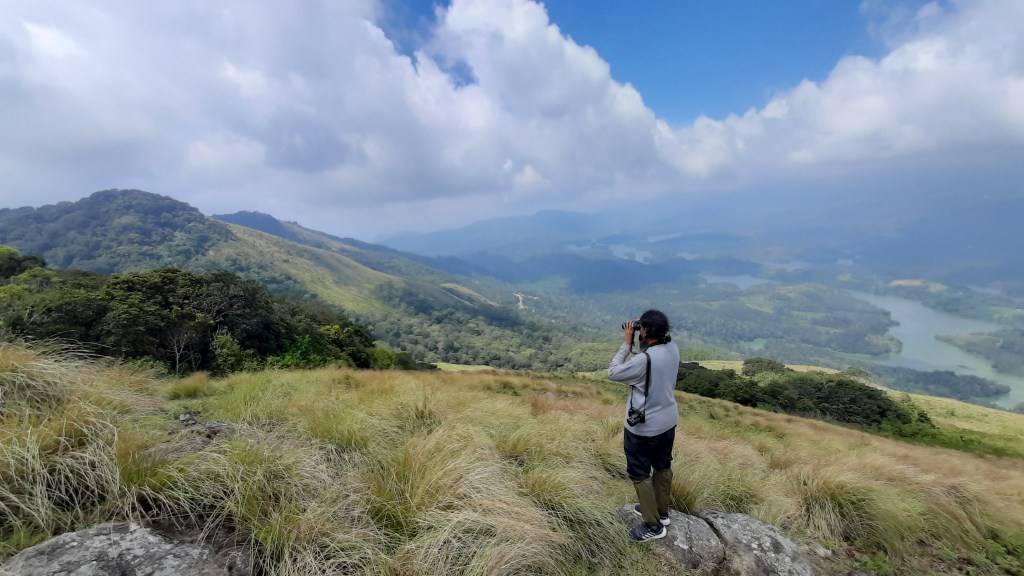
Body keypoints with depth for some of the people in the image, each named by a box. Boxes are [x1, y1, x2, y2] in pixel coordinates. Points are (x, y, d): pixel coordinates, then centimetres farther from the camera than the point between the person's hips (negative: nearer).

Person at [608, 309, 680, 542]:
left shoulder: (643, 360, -31)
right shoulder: (673, 348, -8)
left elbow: (613, 373, -17)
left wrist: (626, 344, -15)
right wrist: (637, 344, -2)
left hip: (643, 427, -8)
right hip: (668, 421, 8)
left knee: (639, 473, 10)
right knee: (663, 466, 24)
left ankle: (653, 525, 22)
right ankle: (661, 511, 43)